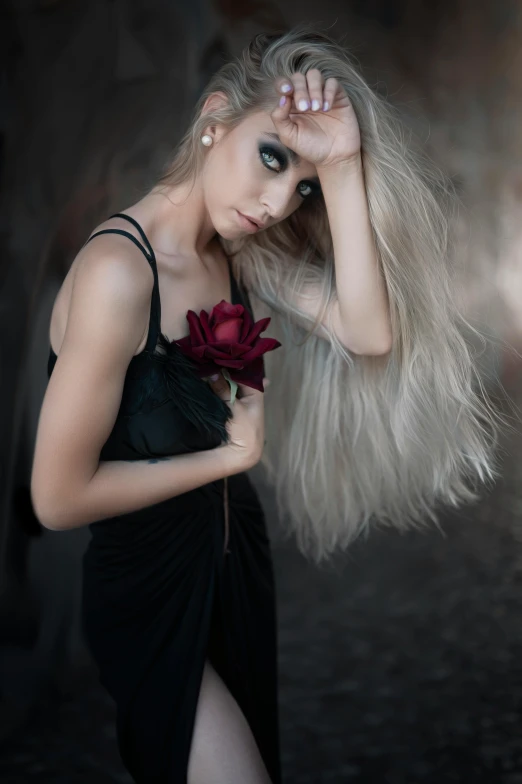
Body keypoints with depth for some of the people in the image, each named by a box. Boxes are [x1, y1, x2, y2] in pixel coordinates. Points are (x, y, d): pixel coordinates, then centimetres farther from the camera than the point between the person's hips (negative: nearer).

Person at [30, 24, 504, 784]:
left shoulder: (243, 251, -6)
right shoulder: (118, 271, -29)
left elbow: (369, 333, -20)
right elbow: (59, 497, -27)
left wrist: (342, 166, -26)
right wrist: (231, 454, -18)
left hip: (235, 557, 8)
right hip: (149, 587, -7)